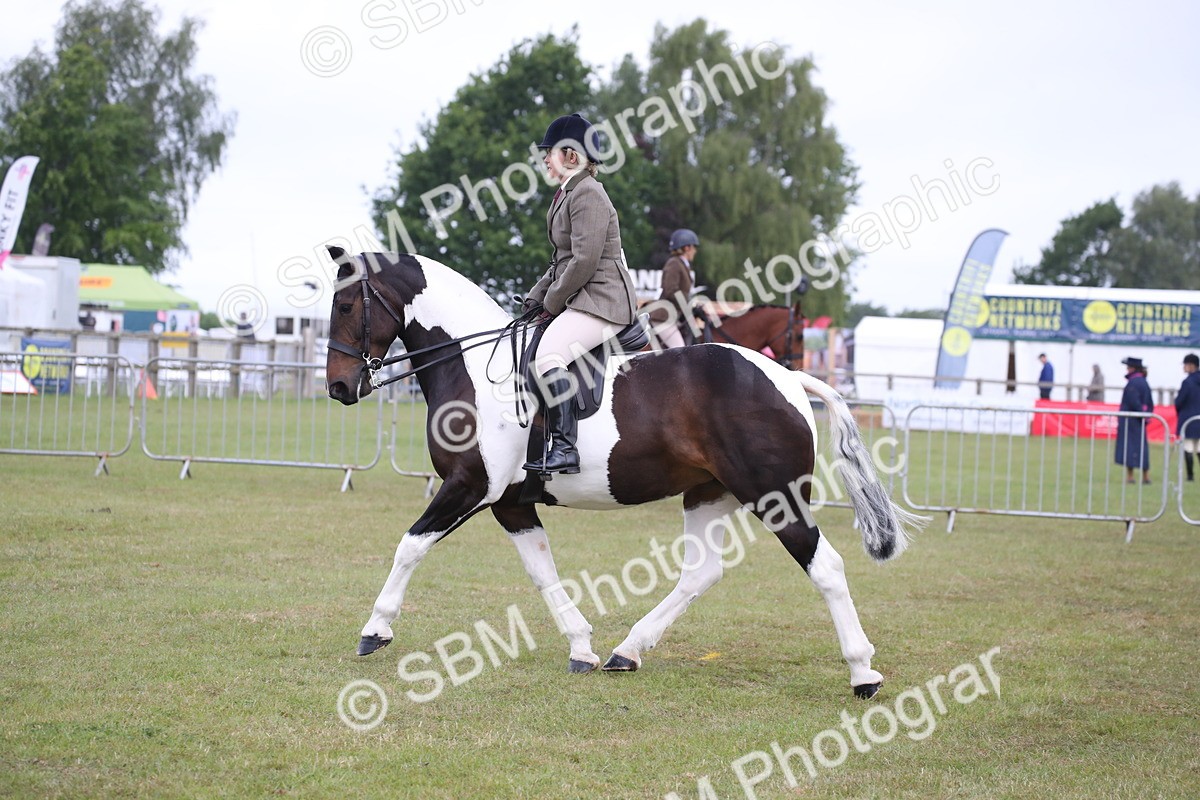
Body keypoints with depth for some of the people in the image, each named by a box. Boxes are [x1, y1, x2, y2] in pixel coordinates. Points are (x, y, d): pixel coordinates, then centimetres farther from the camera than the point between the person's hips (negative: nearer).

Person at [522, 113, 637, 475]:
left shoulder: (587, 194, -13)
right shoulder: (568, 194, 19)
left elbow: (585, 261, -20)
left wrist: (552, 302, -11)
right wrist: (535, 298, 13)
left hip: (602, 300, -11)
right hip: (579, 300, 11)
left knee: (548, 354, -29)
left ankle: (564, 448, -35)